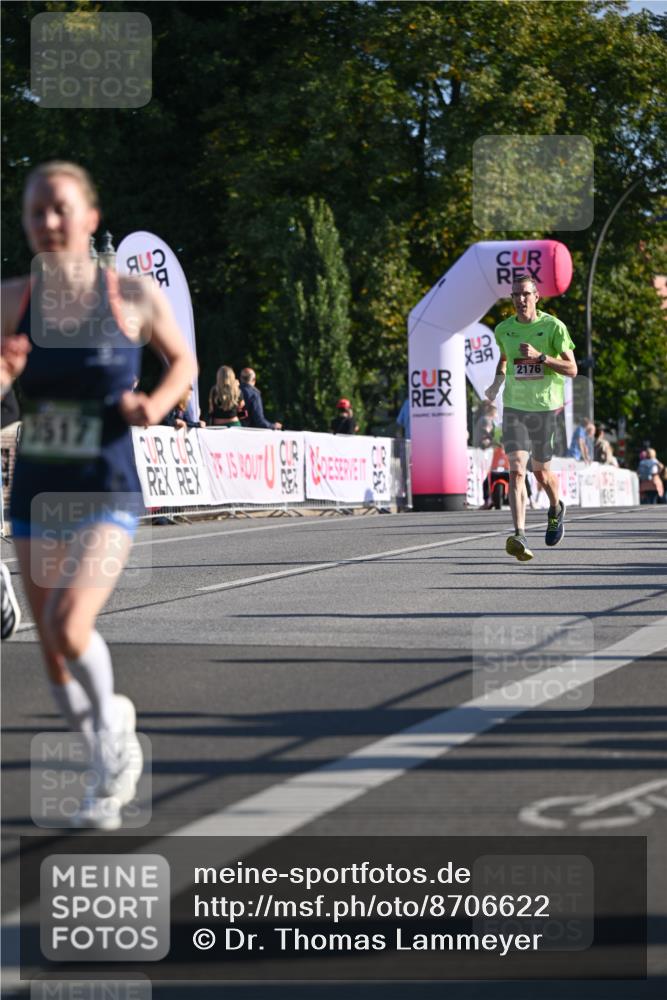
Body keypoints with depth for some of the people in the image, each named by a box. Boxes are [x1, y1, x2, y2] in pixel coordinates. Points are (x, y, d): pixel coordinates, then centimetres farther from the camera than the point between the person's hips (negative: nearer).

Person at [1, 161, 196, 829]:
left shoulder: (134, 296, -6)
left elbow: (184, 361, 9)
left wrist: (158, 403, -12)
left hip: (106, 497, -3)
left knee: (70, 628, -24)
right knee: (54, 663, 10)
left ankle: (111, 720, 7)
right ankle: (111, 769, 35)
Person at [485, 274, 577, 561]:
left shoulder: (554, 327, -6)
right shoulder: (503, 329, 4)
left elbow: (571, 369, -10)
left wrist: (539, 356, -21)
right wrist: (498, 380, 11)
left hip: (545, 407, -2)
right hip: (513, 407, 2)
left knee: (541, 472, 10)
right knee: (517, 469, -15)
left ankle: (556, 509, 45)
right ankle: (519, 536, -23)